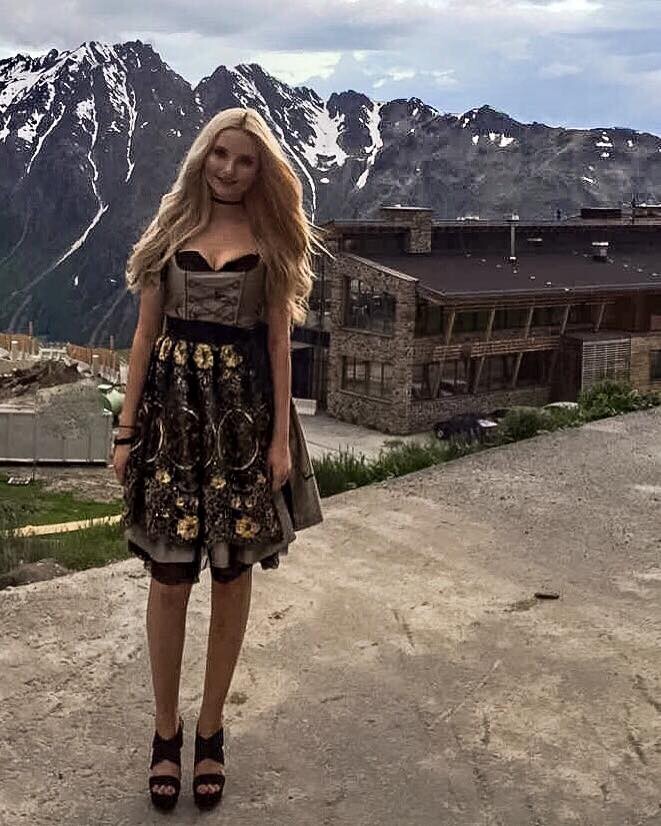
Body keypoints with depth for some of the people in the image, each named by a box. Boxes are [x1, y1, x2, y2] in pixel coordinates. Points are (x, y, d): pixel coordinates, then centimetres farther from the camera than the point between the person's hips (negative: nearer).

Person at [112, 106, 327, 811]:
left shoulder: (271, 239, 4)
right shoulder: (171, 230, 6)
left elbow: (279, 342, 2)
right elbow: (145, 333, 5)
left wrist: (282, 436, -5)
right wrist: (127, 430, 1)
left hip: (244, 415, 0)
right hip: (173, 411, 1)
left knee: (232, 577, 6)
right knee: (169, 580, 3)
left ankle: (211, 728, 22)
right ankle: (166, 730, 20)